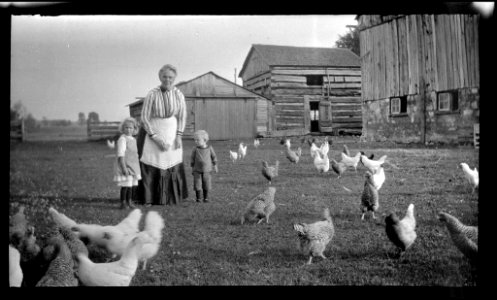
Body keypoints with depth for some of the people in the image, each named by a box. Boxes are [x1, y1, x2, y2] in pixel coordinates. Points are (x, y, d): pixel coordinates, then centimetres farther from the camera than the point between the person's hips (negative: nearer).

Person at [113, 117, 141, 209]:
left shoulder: (133, 140, 13)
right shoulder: (122, 139, -13)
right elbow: (121, 155, -17)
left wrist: (137, 167, 22)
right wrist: (124, 167, -22)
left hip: (133, 166, 8)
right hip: (124, 166, -8)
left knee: (134, 185, 12)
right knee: (125, 185, -6)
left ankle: (129, 200, 28)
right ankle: (123, 203, 6)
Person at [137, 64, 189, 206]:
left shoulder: (179, 95, -6)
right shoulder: (152, 95, -17)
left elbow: (182, 116, 5)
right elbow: (144, 118, -12)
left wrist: (178, 136, -5)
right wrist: (156, 139, -15)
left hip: (171, 133, 3)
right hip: (152, 132, -3)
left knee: (172, 166, 5)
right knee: (150, 166, -4)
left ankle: (172, 197, 17)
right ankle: (148, 199, 5)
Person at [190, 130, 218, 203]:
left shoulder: (209, 148, -4)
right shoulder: (195, 149, -5)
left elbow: (213, 157, 9)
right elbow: (193, 159, 5)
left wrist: (215, 165, 11)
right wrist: (192, 168, 7)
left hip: (206, 170, 0)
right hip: (197, 170, 0)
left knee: (206, 185, 5)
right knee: (197, 184, -4)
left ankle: (206, 197, 18)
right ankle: (198, 198, 7)